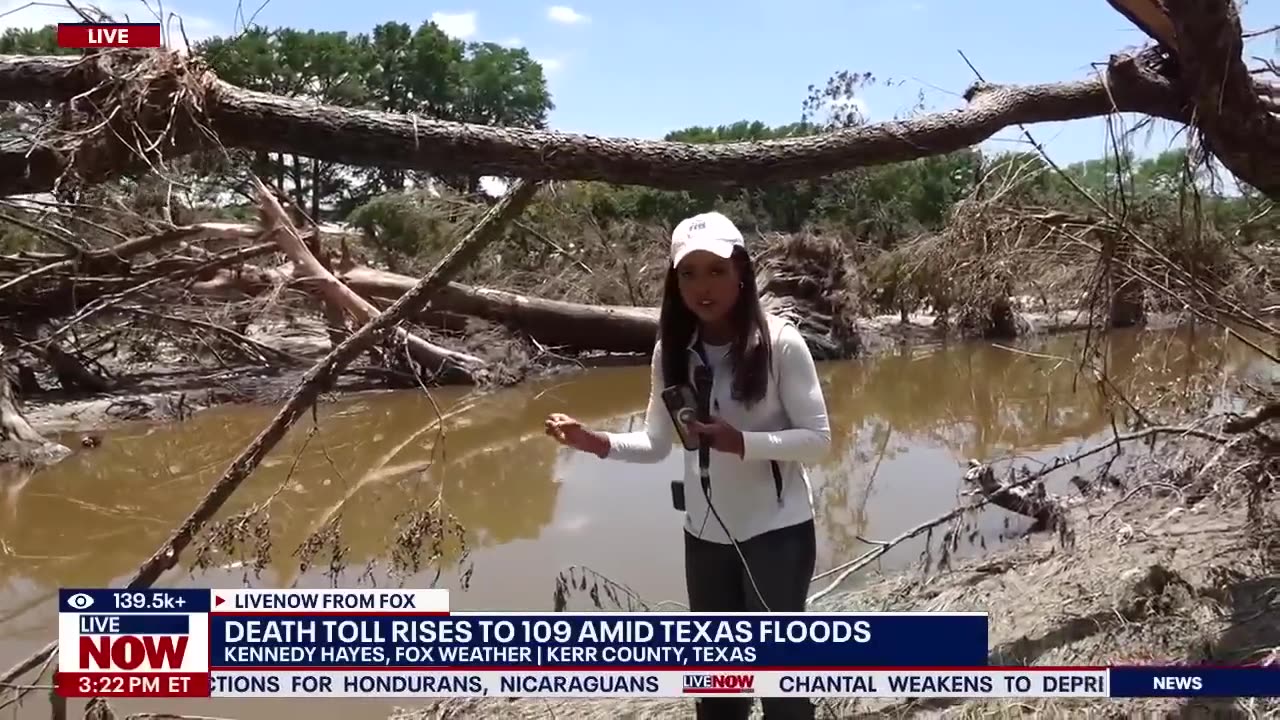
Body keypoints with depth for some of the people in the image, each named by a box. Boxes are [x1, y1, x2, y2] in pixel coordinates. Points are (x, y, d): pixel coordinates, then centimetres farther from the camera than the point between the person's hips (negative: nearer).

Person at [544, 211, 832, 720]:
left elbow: (818, 439, -14)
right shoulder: (671, 351, -3)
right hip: (705, 534, 5)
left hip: (778, 530, -4)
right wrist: (599, 443, -16)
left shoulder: (780, 343, -16)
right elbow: (657, 442, 2)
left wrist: (741, 441, -28)